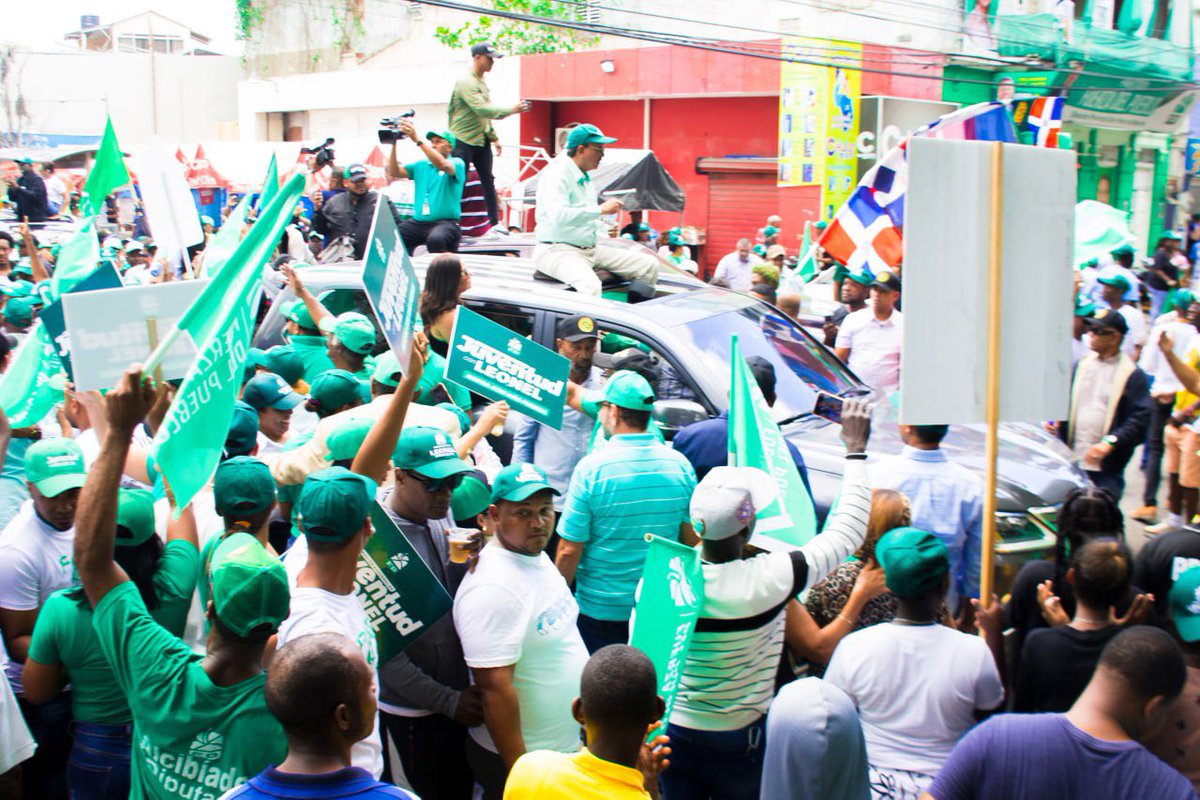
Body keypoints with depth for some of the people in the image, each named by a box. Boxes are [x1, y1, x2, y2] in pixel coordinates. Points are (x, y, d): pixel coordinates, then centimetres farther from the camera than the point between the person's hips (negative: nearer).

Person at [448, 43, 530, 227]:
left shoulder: (483, 83, 13)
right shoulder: (466, 82, -15)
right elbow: (481, 109, -26)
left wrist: (494, 137, 19)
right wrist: (511, 110, -26)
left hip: (482, 141, 8)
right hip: (463, 141, -8)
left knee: (488, 182, 8)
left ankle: (495, 223, 12)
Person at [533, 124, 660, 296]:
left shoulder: (586, 178, 18)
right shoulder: (555, 175, -12)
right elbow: (558, 216, -30)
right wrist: (600, 209, -26)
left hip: (591, 249, 9)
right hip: (558, 250, -9)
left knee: (649, 264, -1)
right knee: (590, 285, -40)